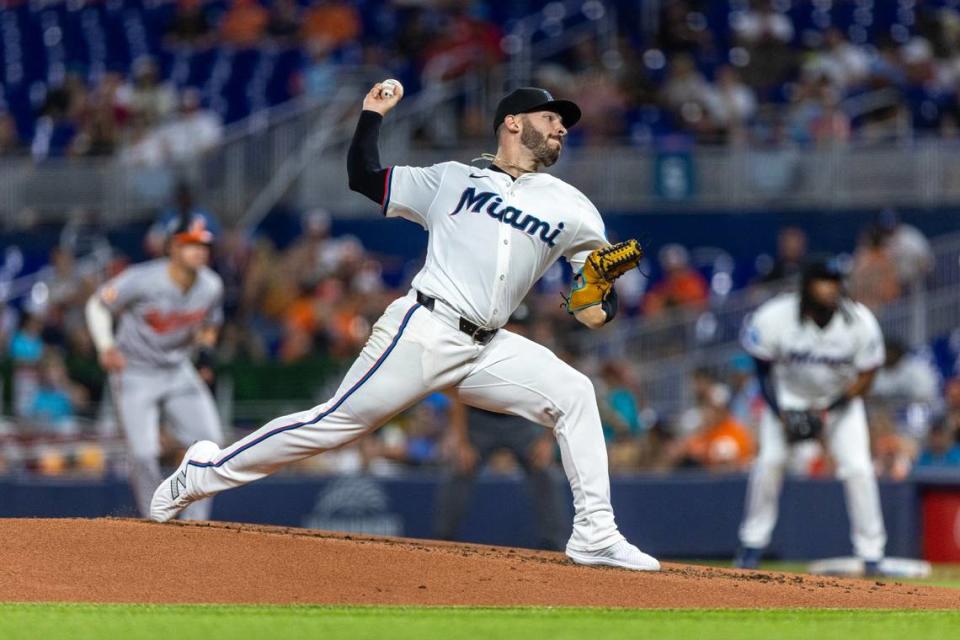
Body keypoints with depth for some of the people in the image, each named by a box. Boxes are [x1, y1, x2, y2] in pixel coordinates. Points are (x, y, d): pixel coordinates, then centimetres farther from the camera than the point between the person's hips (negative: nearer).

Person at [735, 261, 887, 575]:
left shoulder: (860, 322, -24)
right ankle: (753, 543, 4)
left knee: (858, 467, -12)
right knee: (769, 460, -14)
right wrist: (781, 414, -20)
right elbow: (764, 369, -10)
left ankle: (871, 555, -2)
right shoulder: (774, 317, -26)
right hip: (789, 397, 0)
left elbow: (865, 377, -12)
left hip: (841, 399, 0)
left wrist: (828, 410, -21)